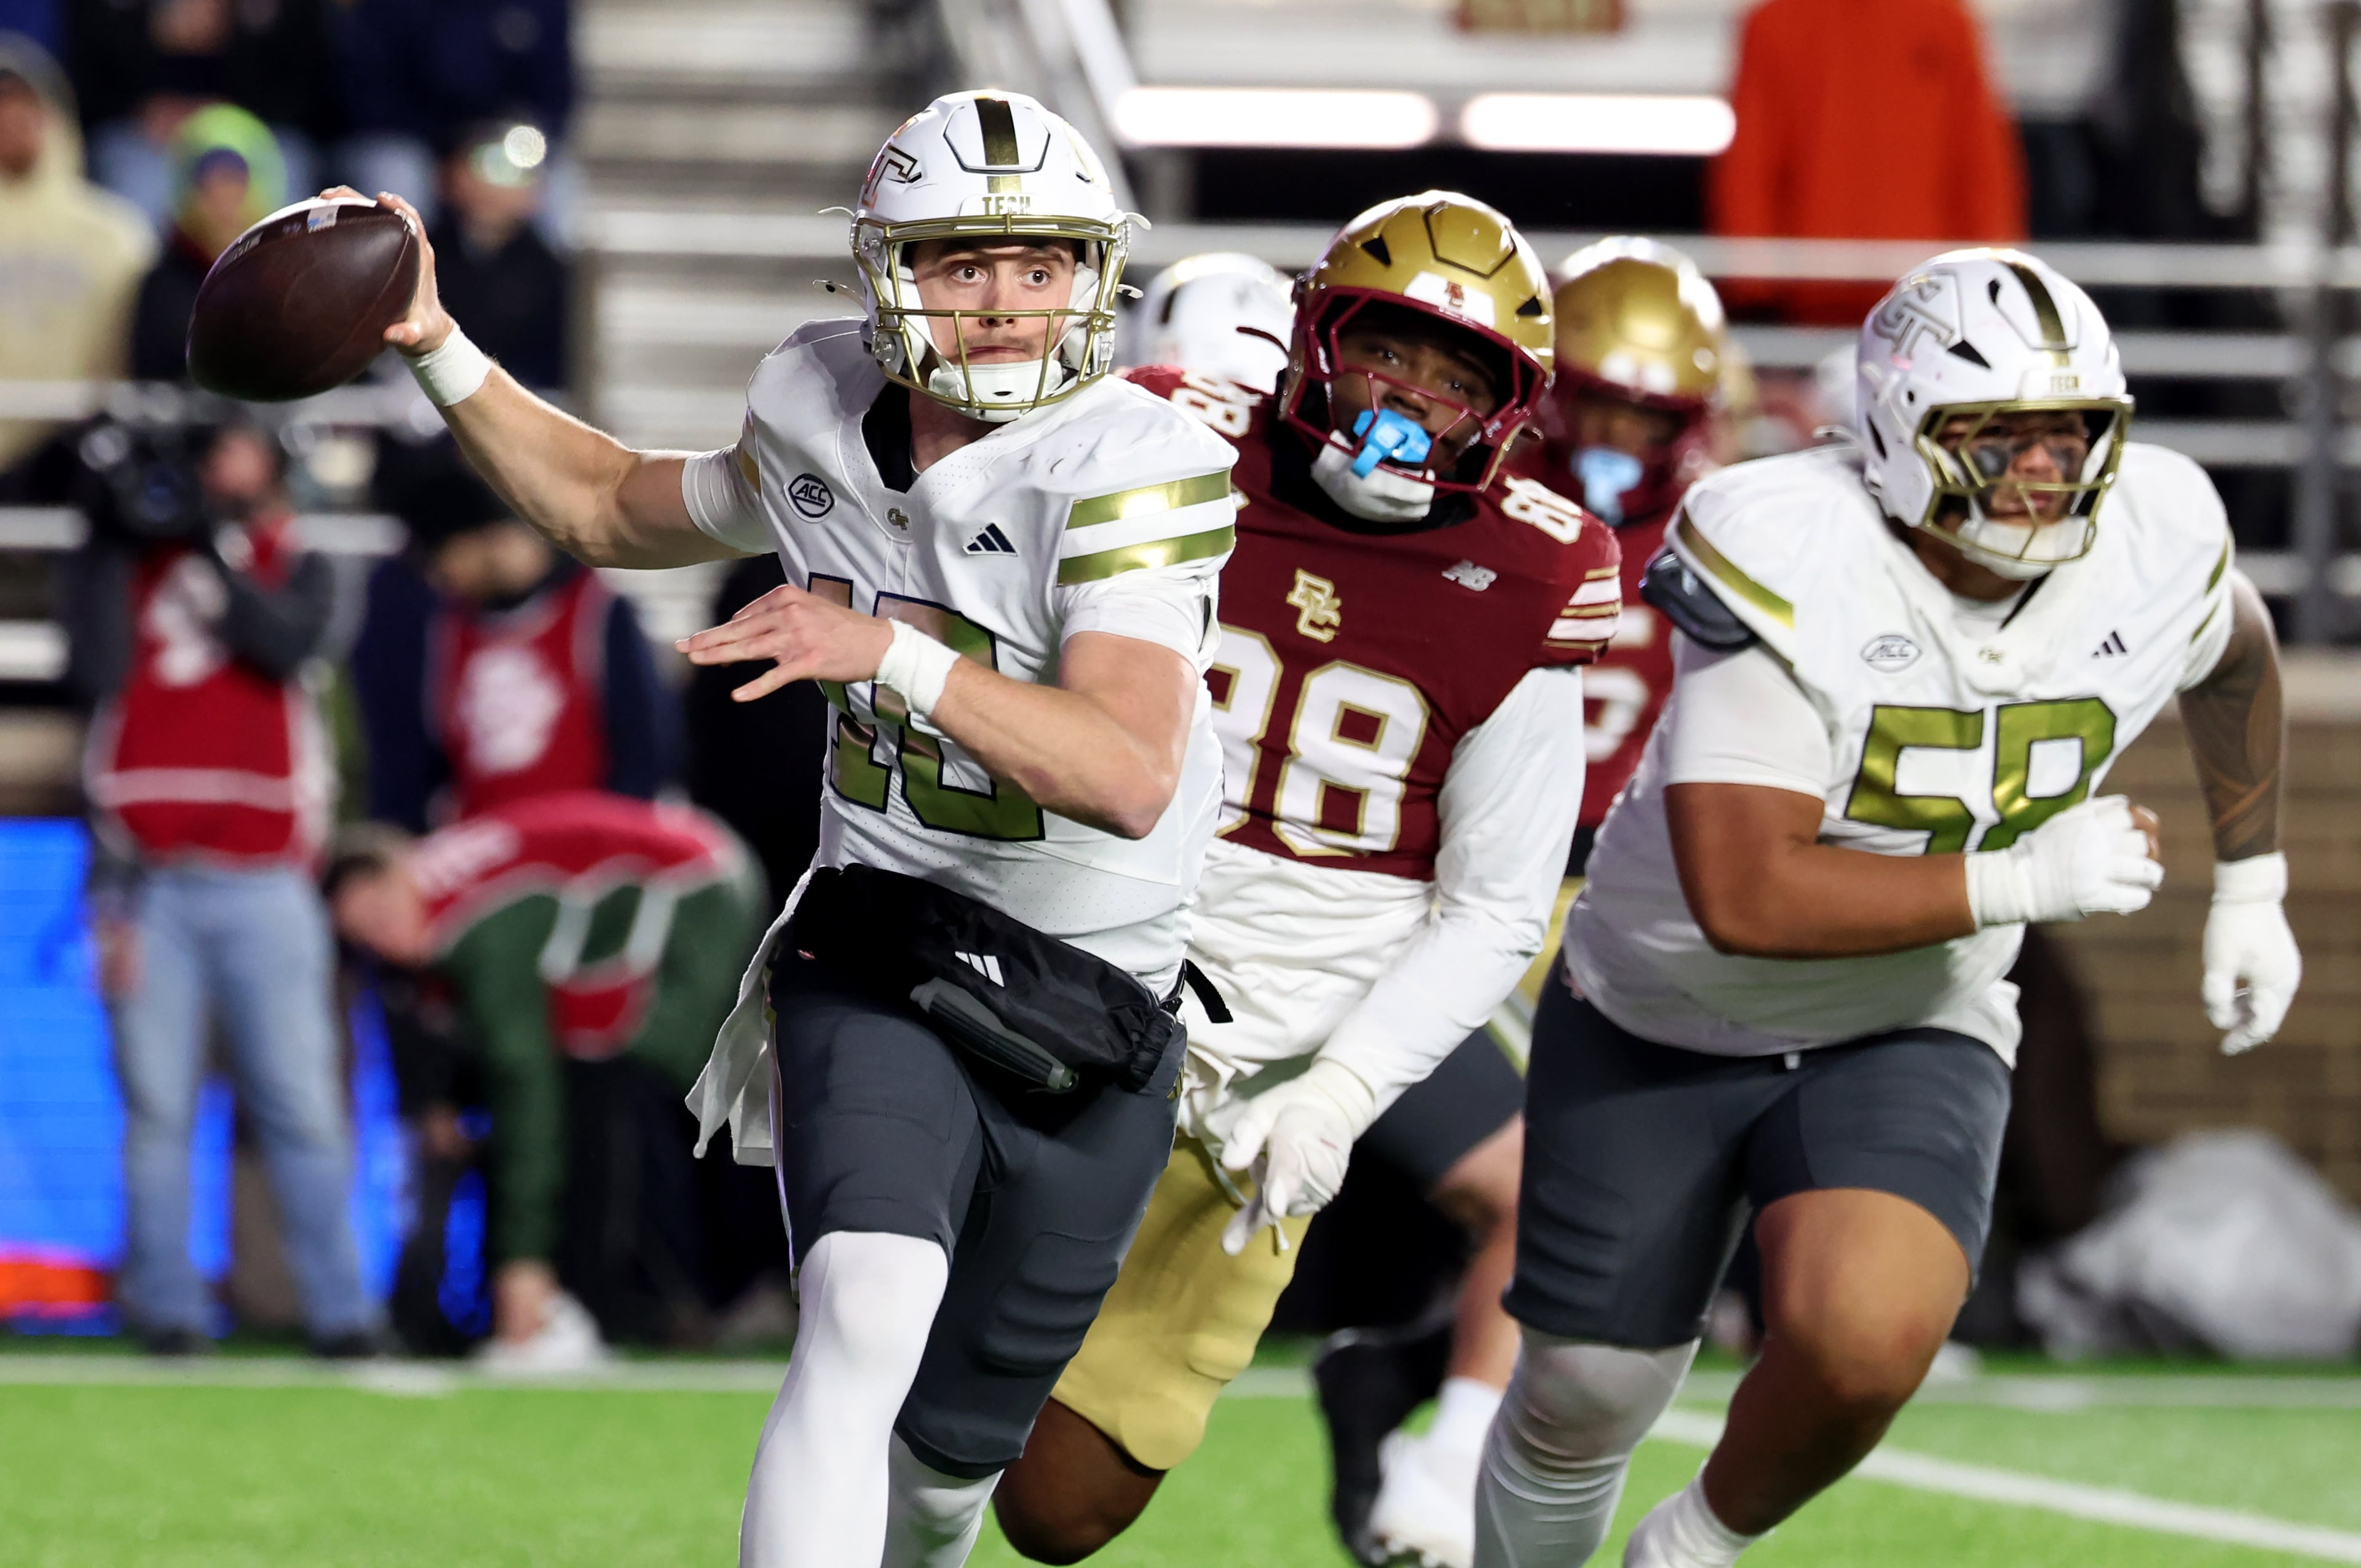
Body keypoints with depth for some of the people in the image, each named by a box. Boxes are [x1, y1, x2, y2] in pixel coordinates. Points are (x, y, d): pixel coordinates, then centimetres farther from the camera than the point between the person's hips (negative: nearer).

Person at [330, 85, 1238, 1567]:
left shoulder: (1132, 474, -19)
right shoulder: (826, 433, -2)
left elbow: (1132, 778, -34)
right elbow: (613, 510, 21)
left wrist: (890, 652, -44)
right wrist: (434, 345, 10)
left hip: (1096, 1026, -1)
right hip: (881, 965, 1)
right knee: (866, 1327, -28)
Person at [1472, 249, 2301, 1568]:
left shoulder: (2152, 556, -14)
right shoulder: (1789, 569, -29)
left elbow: (2235, 654, 14)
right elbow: (1743, 899, -35)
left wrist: (2251, 889, 20)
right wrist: (2024, 883, -32)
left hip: (1908, 1034, 2)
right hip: (1665, 1020, -2)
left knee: (1866, 1344, -26)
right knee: (1585, 1398, 9)